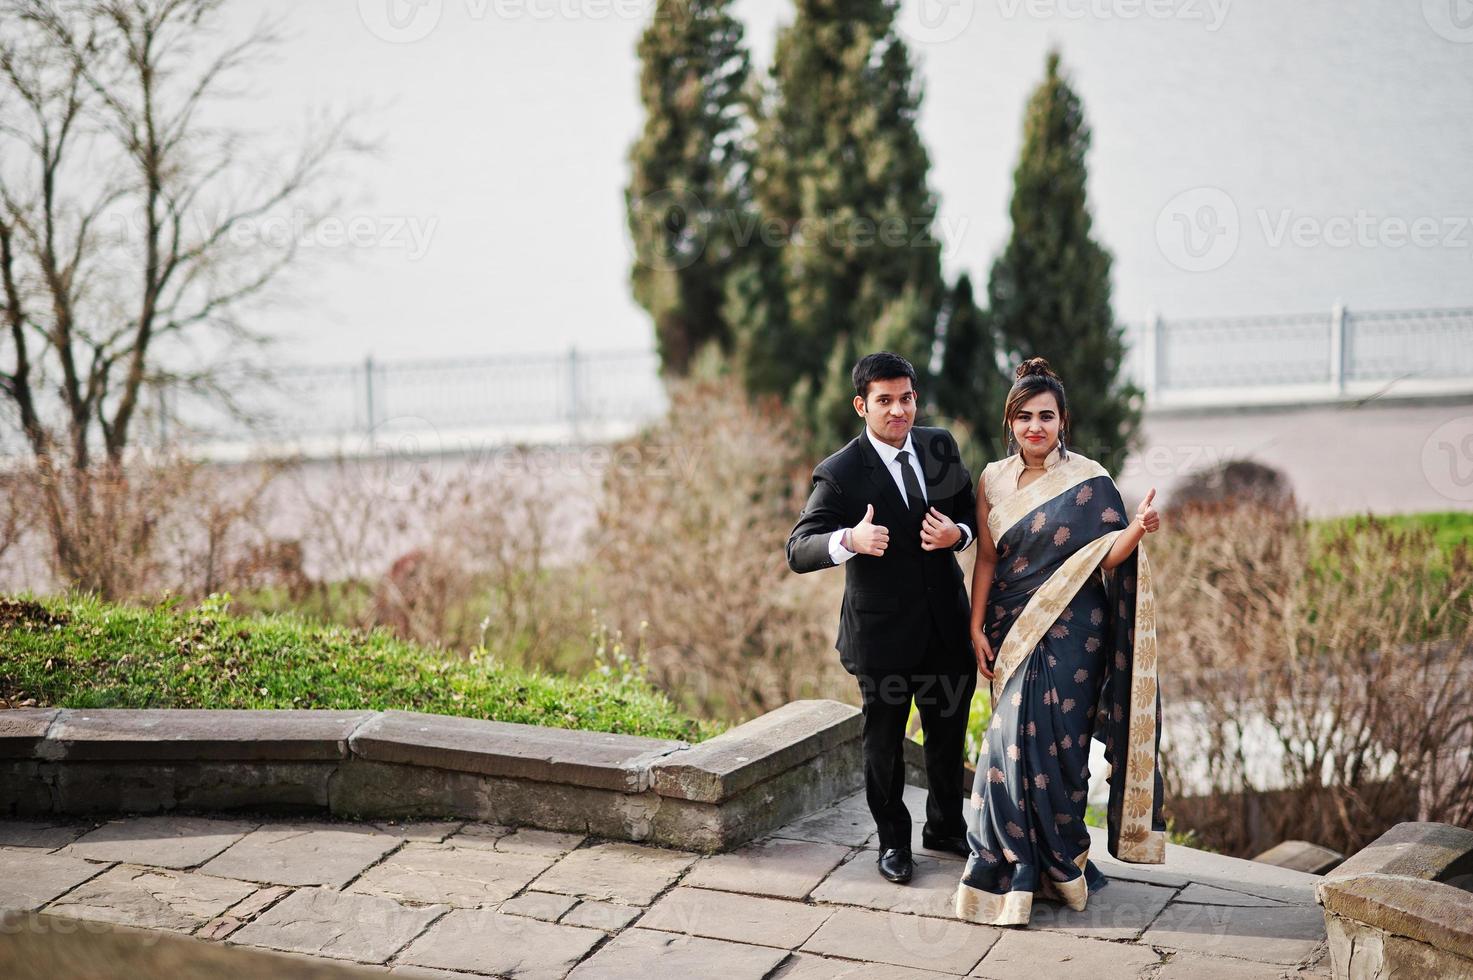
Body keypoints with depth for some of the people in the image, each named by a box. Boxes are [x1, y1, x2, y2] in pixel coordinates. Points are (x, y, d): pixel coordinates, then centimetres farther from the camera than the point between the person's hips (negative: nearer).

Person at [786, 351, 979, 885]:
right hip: (884, 634, -4)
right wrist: (850, 539, -41)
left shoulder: (941, 447, 0)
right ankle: (893, 840, 32)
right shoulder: (840, 474, -16)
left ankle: (945, 826, 41)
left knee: (949, 733, 19)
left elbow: (971, 511, 11)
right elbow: (798, 550, -20)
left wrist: (957, 533, -14)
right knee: (884, 743, 12)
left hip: (947, 625, 5)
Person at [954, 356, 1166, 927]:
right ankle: (1020, 864, 13)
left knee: (1056, 744, -2)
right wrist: (977, 628, 3)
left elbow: (1108, 558, -9)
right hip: (1012, 632, 3)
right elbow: (986, 559, 8)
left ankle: (1060, 863, 15)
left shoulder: (1087, 481, -4)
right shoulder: (993, 481, 6)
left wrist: (1137, 529, -29)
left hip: (1069, 632, -3)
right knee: (1014, 741, 0)